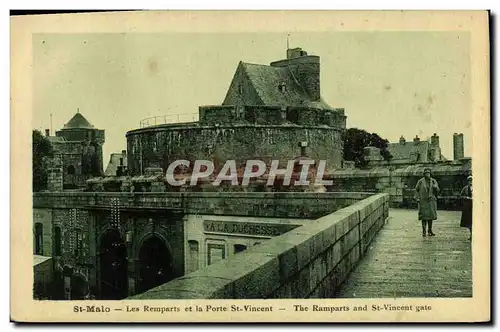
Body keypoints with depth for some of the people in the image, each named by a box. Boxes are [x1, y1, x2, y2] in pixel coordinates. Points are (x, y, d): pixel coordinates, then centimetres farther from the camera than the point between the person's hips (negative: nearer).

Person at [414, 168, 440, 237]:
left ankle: (429, 230, 19)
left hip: (431, 201, 3)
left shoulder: (433, 181, 1)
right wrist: (417, 198, -4)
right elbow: (416, 190, 6)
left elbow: (437, 191, 1)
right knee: (424, 216, -6)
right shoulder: (420, 181, -3)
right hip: (423, 201, -2)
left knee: (430, 215, 7)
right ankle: (424, 231, -1)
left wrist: (435, 187, -21)